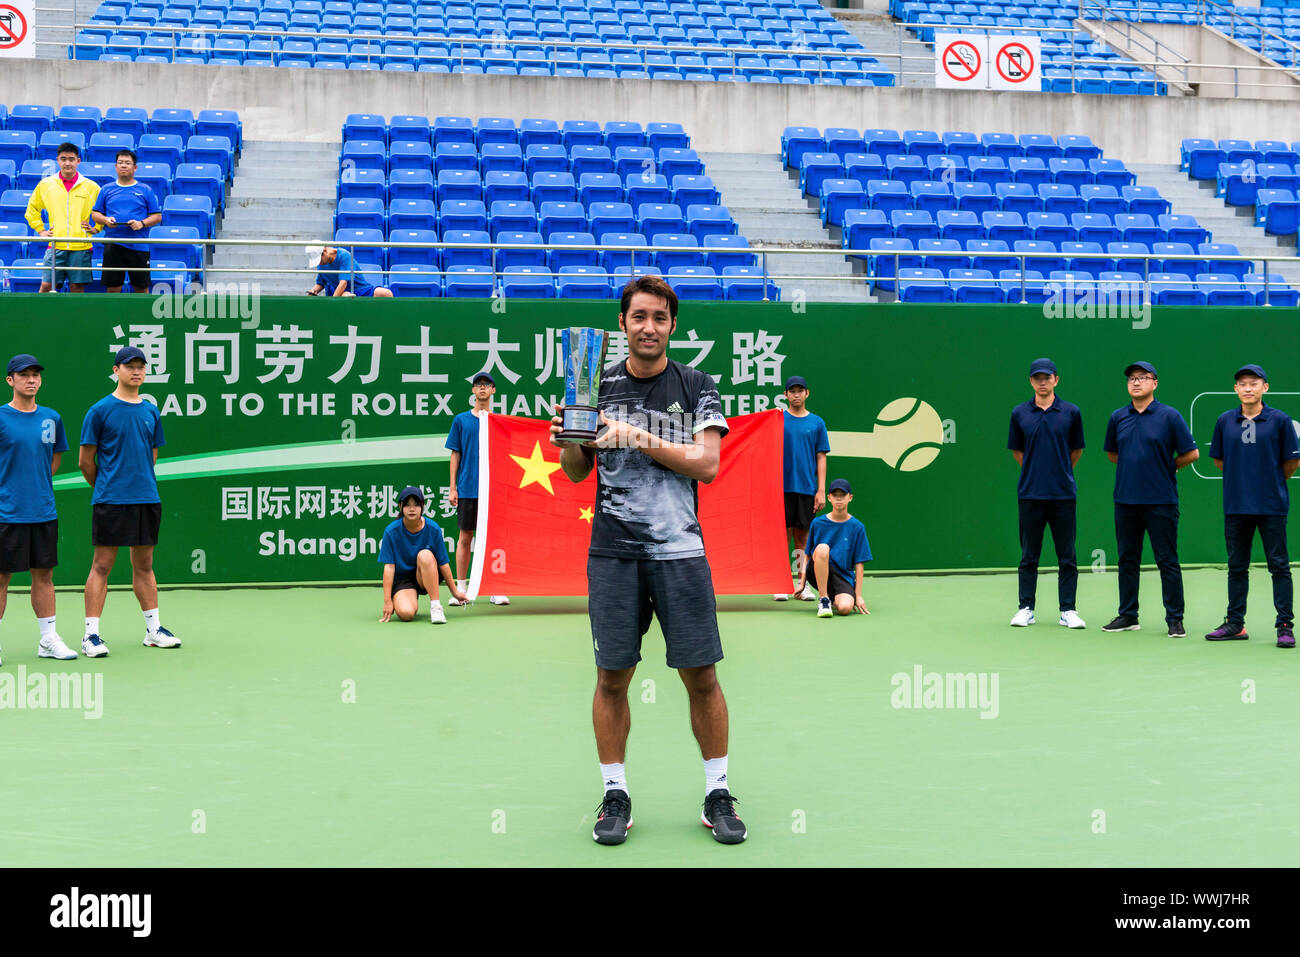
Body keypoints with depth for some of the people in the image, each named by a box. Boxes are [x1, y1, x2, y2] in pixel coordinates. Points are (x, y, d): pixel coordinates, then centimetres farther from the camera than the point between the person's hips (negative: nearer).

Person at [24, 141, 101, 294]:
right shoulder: (45, 184, 9)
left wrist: (96, 228, 7)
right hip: (55, 245, 1)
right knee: (46, 285, -5)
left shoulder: (91, 187, 5)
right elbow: (32, 209, 22)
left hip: (80, 246, -1)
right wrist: (40, 230, 13)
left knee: (77, 286, -1)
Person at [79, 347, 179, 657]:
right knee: (102, 565, -3)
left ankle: (154, 629, 17)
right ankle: (91, 634, -1)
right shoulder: (100, 411, -3)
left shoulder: (151, 412, 12)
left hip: (147, 500, 5)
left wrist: (141, 485, 14)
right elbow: (86, 461, 1)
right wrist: (106, 488, 8)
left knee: (144, 565, 12)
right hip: (110, 502, -5)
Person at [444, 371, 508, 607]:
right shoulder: (461, 420, 6)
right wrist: (452, 488, 1)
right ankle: (460, 589, 8)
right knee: (465, 538, 2)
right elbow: (455, 455, 7)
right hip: (467, 488, 0)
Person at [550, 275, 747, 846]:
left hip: (680, 551, -1)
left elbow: (707, 463, -6)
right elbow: (577, 472, 12)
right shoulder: (597, 385, 9)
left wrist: (642, 439, -13)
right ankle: (615, 795, 15)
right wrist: (568, 443, -9)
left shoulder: (697, 387, 5)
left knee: (701, 676, 0)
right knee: (612, 677, 3)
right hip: (613, 553, 1)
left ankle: (717, 794, 13)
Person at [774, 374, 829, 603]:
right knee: (783, 534, -1)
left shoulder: (817, 423, 8)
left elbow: (821, 458, 7)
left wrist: (821, 490, 0)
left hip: (807, 488, 1)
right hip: (782, 487, -1)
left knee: (802, 535, 5)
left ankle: (804, 585, 10)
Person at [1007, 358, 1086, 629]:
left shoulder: (1071, 412, 2)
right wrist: (1034, 472, 11)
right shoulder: (1019, 413, 4)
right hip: (1030, 495, 1)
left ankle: (1068, 611, 9)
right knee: (1028, 556, 5)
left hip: (1063, 495, -1)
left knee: (1067, 557, 2)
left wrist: (1060, 472, 13)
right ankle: (1026, 609, 13)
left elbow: (1076, 450, 12)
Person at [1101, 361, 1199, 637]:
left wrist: (1167, 467, 3)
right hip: (1125, 500, 4)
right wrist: (1133, 466, 9)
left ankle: (1175, 619, 6)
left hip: (1160, 501, -4)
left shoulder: (1169, 416, -4)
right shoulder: (1118, 417, 8)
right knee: (1127, 560, 10)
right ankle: (1128, 615, 18)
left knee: (1167, 561, 0)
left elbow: (1191, 453, -1)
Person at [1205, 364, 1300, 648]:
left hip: (1272, 507, -3)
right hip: (1235, 506, 3)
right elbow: (1219, 459, 16)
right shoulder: (1225, 421, 6)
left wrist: (1273, 483, 11)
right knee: (1237, 567, 10)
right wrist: (1241, 479, 12)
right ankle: (1235, 623, 17)